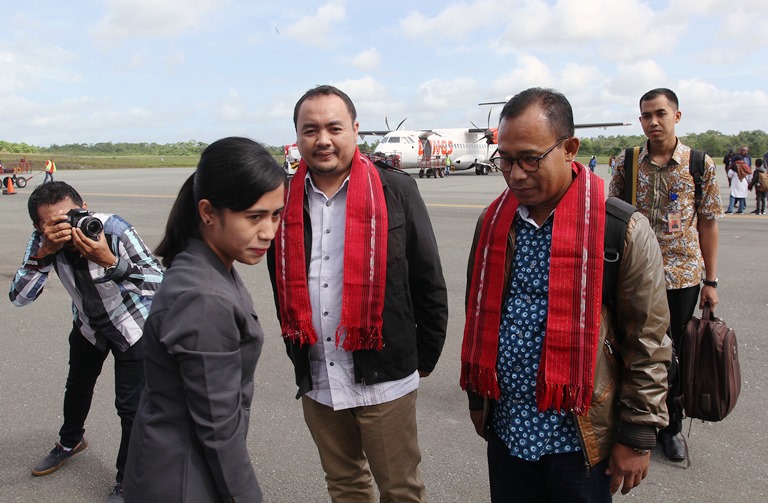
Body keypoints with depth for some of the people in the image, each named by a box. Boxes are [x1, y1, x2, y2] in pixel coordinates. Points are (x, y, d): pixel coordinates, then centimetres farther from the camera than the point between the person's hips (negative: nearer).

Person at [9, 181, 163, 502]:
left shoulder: (115, 230, -34)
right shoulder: (44, 240, -21)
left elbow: (160, 283, -36)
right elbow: (19, 297, -24)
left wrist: (109, 261, -50)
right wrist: (44, 252, -39)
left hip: (132, 323, -5)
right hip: (88, 323, 5)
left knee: (130, 405, -6)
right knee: (77, 386, 25)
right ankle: (70, 442, 56)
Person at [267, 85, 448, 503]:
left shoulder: (395, 190, -8)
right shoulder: (287, 200, 3)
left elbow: (429, 282, -3)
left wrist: (424, 358, 2)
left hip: (384, 378, -4)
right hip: (315, 382, 4)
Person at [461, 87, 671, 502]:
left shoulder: (623, 230, -13)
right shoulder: (492, 221, 1)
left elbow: (647, 345, -9)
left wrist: (638, 438, -6)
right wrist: (476, 397, 15)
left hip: (580, 440, -4)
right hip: (505, 430, 4)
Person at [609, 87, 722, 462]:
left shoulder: (700, 164, -3)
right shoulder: (626, 163, -1)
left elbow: (708, 225, 1)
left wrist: (711, 281, 0)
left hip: (683, 276, 0)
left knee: (675, 355, 11)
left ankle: (670, 427, 31)